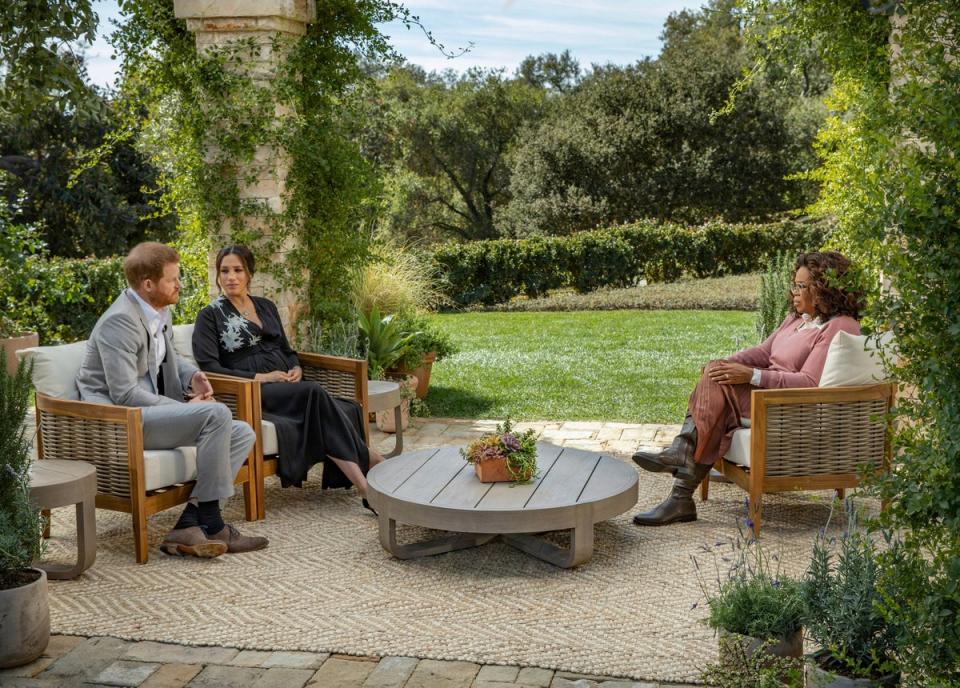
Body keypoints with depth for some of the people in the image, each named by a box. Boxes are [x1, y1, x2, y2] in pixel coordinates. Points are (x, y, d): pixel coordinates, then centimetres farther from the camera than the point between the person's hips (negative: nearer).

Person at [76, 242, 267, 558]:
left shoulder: (159, 311, 11)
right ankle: (210, 525, -18)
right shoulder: (120, 321, -18)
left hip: (149, 413, 10)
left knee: (242, 434, -1)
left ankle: (188, 525, -12)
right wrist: (184, 408, -16)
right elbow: (124, 395, -23)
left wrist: (193, 376, 7)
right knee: (216, 414, -28)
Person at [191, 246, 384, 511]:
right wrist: (260, 377, -15)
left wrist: (296, 368, 1)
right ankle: (374, 463, -33)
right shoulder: (210, 315, 3)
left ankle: (365, 487, -32)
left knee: (347, 410, -26)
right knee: (316, 394, -34)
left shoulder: (266, 306, 19)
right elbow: (209, 368, -7)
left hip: (287, 385, 6)